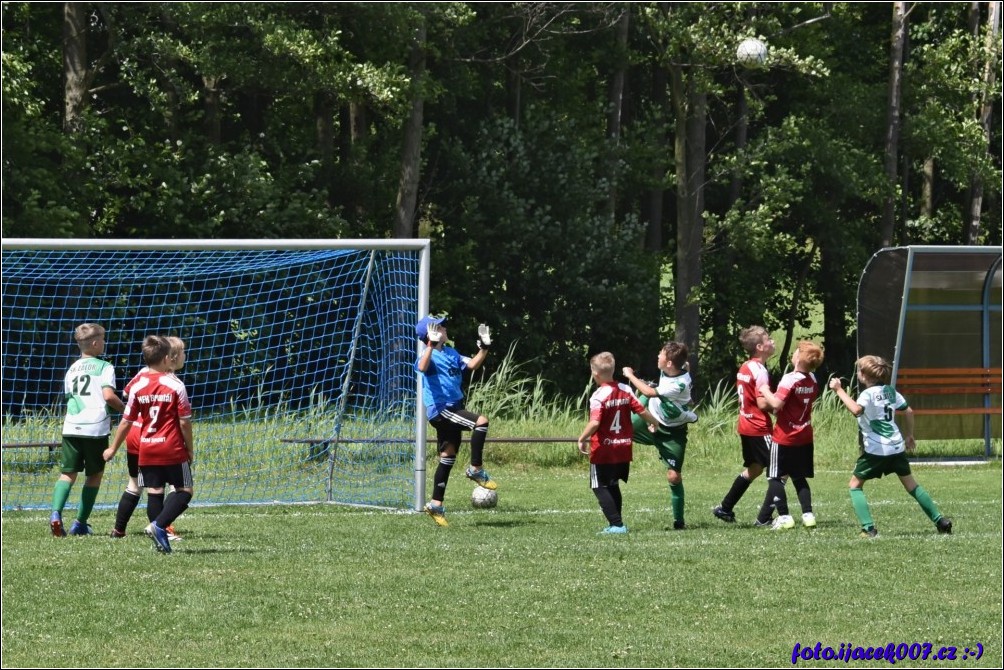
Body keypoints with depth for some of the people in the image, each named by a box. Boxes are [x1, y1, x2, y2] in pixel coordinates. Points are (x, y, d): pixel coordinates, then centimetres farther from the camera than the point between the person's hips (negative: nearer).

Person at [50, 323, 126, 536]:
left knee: (68, 473, 3)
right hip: (95, 427, -4)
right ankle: (80, 523, 9)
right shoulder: (104, 367, 0)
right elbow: (108, 395, -13)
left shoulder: (72, 368, 18)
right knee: (94, 474, 10)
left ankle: (56, 513, -21)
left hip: (71, 426, 4)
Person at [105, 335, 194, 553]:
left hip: (146, 450, 4)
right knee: (184, 490, 4)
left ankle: (161, 540, 2)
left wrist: (113, 449, 16)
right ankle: (159, 525, -15)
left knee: (154, 492, 7)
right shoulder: (176, 385, -8)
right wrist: (190, 449, 6)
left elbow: (126, 422, 4)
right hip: (173, 449, -4)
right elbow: (185, 422, -7)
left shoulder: (138, 386, 1)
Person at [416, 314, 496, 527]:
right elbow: (422, 367, -34)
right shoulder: (430, 355, -12)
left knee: (448, 457, 10)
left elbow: (471, 365, 18)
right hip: (440, 409, -9)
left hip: (453, 409, 9)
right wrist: (431, 345, -43)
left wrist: (484, 349, 6)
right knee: (481, 421, -24)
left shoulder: (450, 353, 16)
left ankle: (436, 504, 15)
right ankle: (476, 470, -16)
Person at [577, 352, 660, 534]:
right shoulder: (625, 390, 1)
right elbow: (641, 410, 5)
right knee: (613, 486, 21)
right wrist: (654, 422, 23)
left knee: (600, 488, 0)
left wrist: (582, 439, -13)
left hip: (603, 452, -7)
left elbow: (594, 423, -26)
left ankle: (616, 524, -9)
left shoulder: (598, 396, -17)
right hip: (623, 451, 7)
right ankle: (616, 524, 23)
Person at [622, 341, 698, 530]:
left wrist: (631, 375, -21)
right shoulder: (667, 372, -10)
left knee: (674, 476, -9)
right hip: (651, 419, 7)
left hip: (672, 433, -7)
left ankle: (679, 520, 2)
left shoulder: (680, 385, -33)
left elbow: (649, 392, -34)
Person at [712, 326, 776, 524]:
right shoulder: (759, 371, -17)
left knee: (753, 469, 22)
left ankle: (725, 508, 24)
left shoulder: (744, 368, 11)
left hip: (746, 425, 9)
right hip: (759, 428, -9)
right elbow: (762, 403, -23)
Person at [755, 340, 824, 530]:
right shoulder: (812, 381, 3)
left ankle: (784, 516, -4)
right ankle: (808, 514, 7)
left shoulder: (790, 380, -20)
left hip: (784, 438, -7)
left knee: (775, 478, 2)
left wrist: (765, 391, -13)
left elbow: (777, 403, -29)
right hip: (805, 439, 7)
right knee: (799, 478, 16)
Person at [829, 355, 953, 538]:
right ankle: (940, 520, 17)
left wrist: (839, 390, -27)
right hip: (897, 447, 7)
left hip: (876, 449, -7)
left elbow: (856, 410, -33)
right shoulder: (890, 391, 10)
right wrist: (909, 435, 30)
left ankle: (868, 528, -9)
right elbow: (908, 411, 18)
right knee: (910, 483, 19)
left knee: (855, 485, 6)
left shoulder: (868, 394, -12)